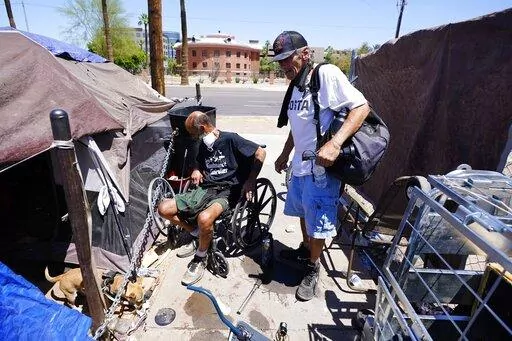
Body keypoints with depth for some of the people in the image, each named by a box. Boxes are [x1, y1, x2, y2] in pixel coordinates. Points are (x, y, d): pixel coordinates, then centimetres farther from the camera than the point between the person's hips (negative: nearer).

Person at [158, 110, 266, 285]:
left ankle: (200, 258, -7)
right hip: (205, 188, 8)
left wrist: (250, 181, -12)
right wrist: (196, 170, 10)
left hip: (226, 191, -7)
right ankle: (196, 233, 13)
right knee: (164, 208, -5)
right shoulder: (204, 145, 14)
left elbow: (260, 153, -8)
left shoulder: (230, 139, -8)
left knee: (204, 218, -37)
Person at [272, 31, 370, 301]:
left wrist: (335, 143, -31)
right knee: (303, 213, 23)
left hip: (322, 167, -8)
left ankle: (313, 268, 28)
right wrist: (284, 155, 22)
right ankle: (305, 250, 46)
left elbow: (362, 107, -19)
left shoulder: (327, 74, -14)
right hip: (300, 165, 8)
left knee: (318, 223, 5)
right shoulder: (295, 85, 10)